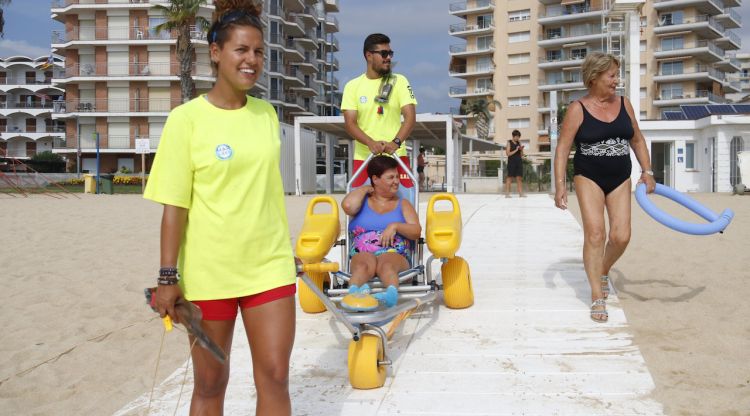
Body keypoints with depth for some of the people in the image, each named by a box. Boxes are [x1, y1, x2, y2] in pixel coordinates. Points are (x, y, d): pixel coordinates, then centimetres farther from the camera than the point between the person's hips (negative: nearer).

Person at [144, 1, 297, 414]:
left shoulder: (267, 114, 6)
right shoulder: (187, 118, -8)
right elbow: (174, 205, -8)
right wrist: (168, 277, -11)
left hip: (270, 266, 3)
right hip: (208, 272, -3)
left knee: (274, 377, 4)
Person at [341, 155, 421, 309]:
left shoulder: (402, 204, 24)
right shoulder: (363, 201, 20)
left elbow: (416, 232, 10)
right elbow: (347, 206, -6)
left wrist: (395, 226, -8)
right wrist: (364, 189, 12)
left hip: (395, 255, 0)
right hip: (362, 254, 0)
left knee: (386, 263, -37)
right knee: (366, 262, -37)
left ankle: (392, 293, -67)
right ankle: (353, 292, -66)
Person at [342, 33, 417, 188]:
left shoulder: (399, 81, 5)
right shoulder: (353, 86, 6)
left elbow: (410, 117, -4)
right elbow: (350, 123, -2)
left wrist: (396, 142, -22)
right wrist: (370, 143, -21)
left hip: (396, 156, 0)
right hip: (363, 158, 1)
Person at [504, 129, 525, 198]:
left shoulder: (519, 143, 14)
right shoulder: (509, 143, 0)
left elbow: (521, 155, 15)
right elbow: (508, 154, -8)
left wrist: (521, 150, -5)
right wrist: (516, 150, -15)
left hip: (519, 162, 5)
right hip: (511, 162, -5)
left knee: (519, 178, 1)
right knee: (509, 177, -3)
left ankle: (521, 193, 0)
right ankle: (507, 193, -2)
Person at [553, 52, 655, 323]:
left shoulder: (623, 104, 7)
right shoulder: (578, 109, -7)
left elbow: (637, 140, 16)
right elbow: (563, 148, -9)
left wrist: (647, 171, 8)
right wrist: (559, 185, -17)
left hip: (620, 179, 4)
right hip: (589, 177, -4)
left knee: (621, 236, -3)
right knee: (594, 233, -14)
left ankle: (603, 271, 29)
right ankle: (598, 297, -4)